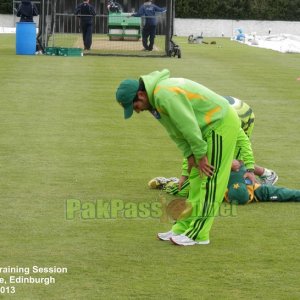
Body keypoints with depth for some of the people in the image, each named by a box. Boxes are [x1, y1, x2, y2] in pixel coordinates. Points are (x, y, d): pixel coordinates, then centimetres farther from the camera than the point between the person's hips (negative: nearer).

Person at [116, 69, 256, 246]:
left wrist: (200, 155, -17)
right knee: (196, 181, 12)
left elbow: (188, 125, -25)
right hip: (211, 127, 11)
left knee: (210, 182, -8)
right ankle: (183, 228, 16)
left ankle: (198, 234, -6)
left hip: (222, 123, -11)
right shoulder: (155, 100, 7)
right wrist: (189, 155, 2)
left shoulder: (164, 94, -26)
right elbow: (175, 130, 12)